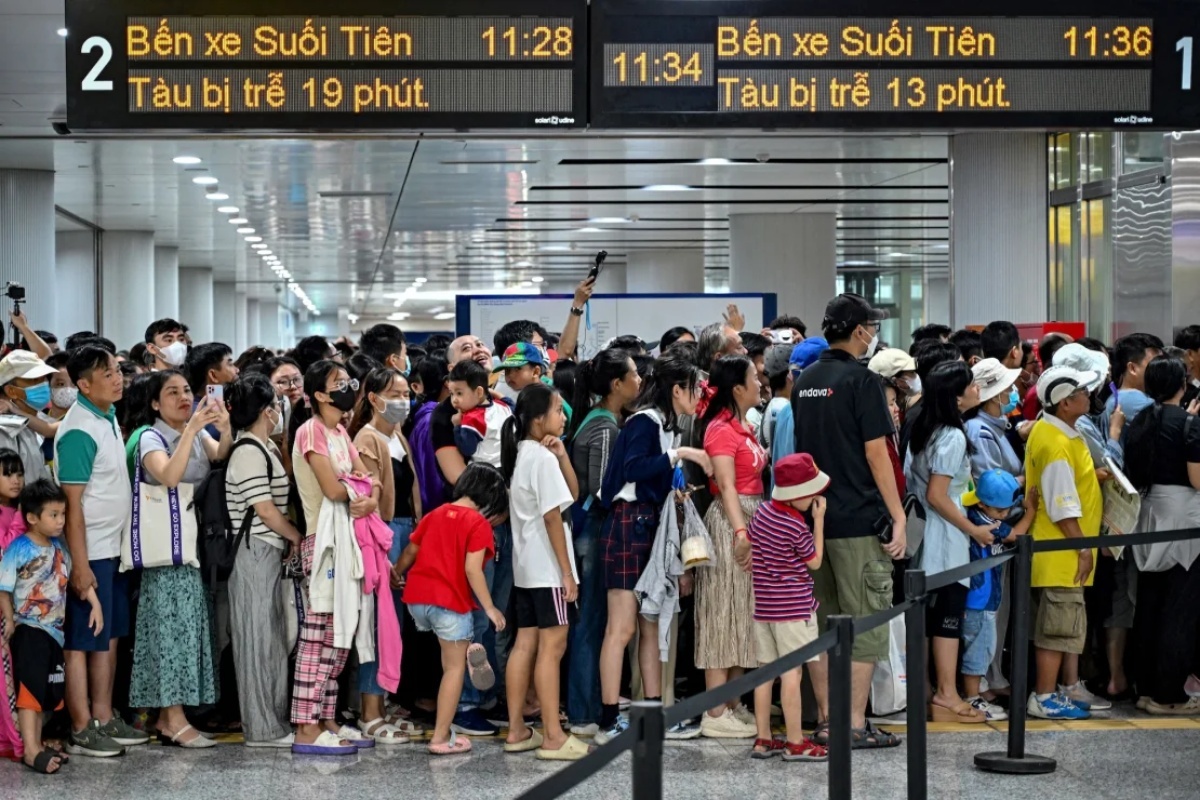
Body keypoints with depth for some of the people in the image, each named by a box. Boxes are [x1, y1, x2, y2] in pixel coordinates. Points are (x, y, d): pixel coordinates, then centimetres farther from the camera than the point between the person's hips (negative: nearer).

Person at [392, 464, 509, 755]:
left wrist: (395, 574, 41)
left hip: (417, 598, 6)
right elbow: (472, 569, -15)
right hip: (450, 601, -6)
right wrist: (490, 608, -11)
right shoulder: (479, 524, -4)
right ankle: (441, 738, 1)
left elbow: (410, 551, 22)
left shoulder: (435, 515, 15)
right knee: (454, 668, 4)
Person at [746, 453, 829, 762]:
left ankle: (763, 739, 15)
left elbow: (749, 553, 16)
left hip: (763, 606, 8)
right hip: (793, 608, -8)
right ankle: (795, 743, -2)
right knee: (792, 673, -4)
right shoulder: (797, 527, -16)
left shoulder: (762, 512, 5)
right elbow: (815, 561, -2)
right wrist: (819, 520, -1)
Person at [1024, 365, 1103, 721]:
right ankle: (1044, 698, -2)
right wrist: (1082, 547, -18)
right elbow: (1062, 506, -22)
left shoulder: (1056, 431, 12)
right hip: (1061, 554, -10)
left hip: (1060, 553, 10)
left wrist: (1093, 475, 11)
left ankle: (1048, 690, 20)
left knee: (1053, 625, 14)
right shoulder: (1056, 443, -21)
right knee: (1059, 625, -6)